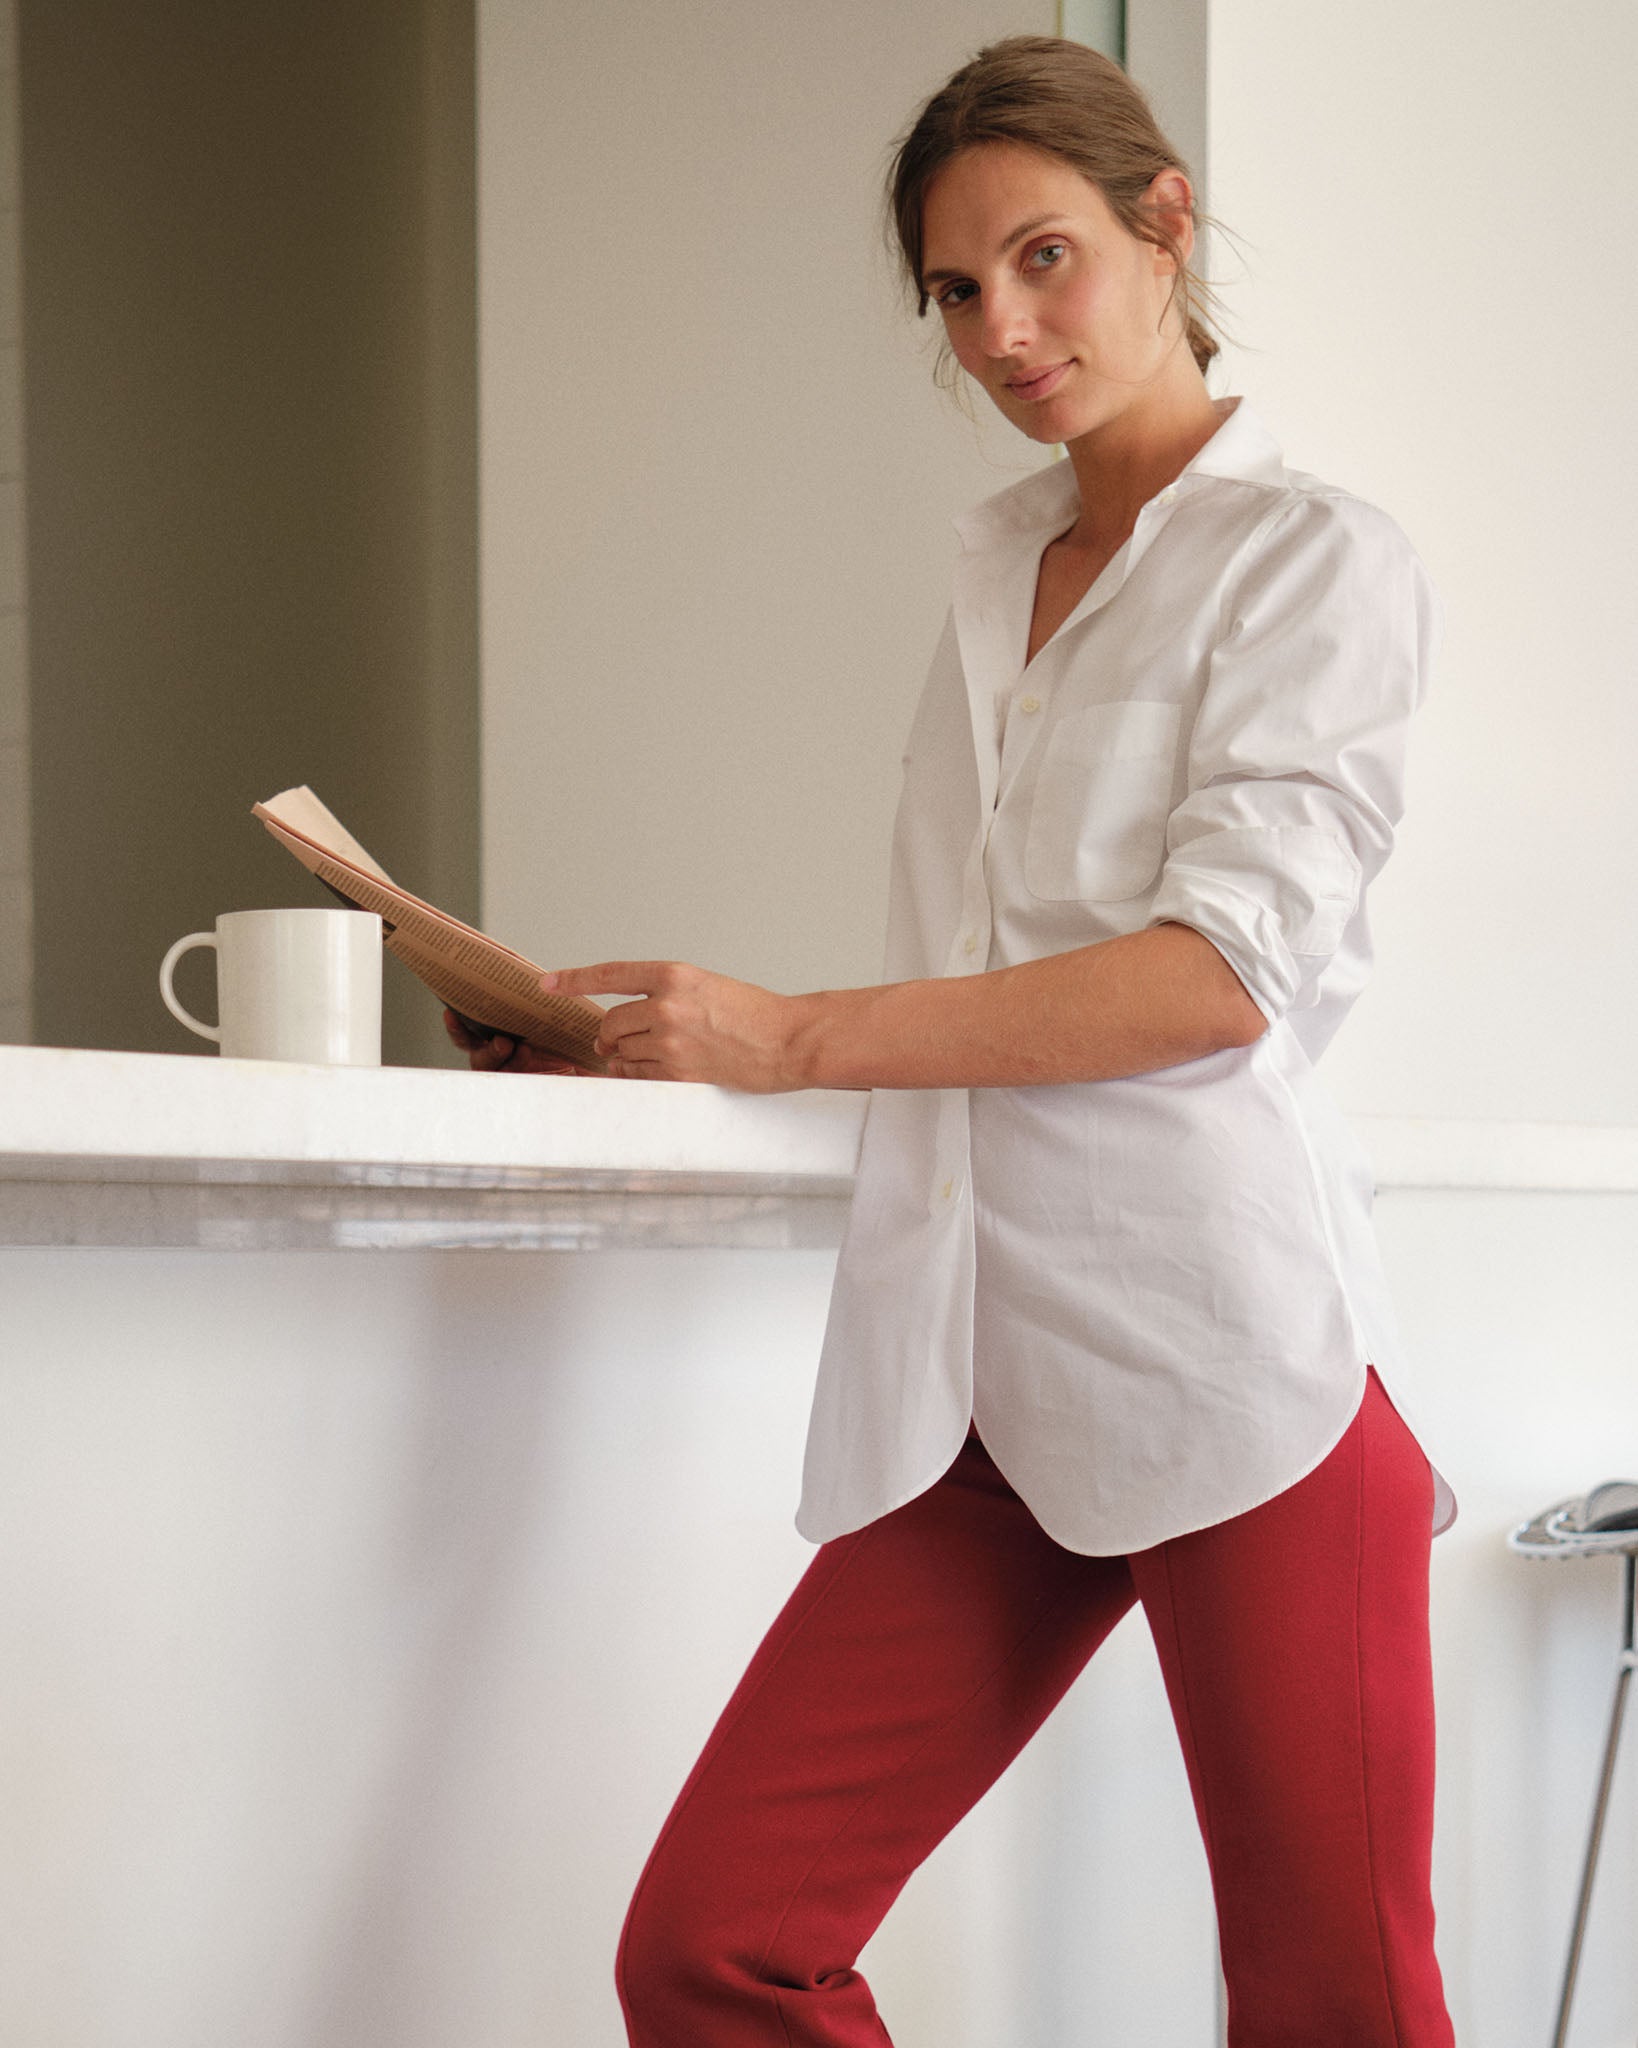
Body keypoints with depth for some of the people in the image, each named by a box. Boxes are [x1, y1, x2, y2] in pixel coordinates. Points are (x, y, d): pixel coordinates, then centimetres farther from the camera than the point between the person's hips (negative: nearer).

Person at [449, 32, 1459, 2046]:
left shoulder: (1312, 558, 3)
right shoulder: (1002, 560, 23)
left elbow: (1230, 965, -11)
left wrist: (802, 1036, -14)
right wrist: (677, 1055, 11)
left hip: (1221, 1349, -6)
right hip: (977, 1391, 6)